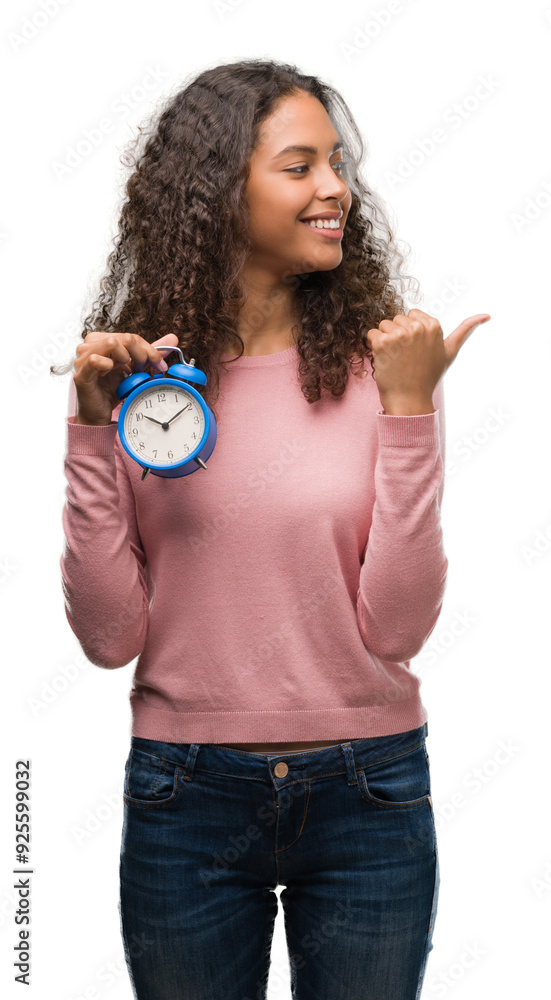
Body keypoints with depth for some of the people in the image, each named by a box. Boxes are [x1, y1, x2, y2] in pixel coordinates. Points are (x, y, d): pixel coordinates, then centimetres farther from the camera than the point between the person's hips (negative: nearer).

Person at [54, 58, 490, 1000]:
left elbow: (397, 629, -11)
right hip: (186, 796, 0)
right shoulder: (134, 375, -4)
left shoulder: (378, 363, -5)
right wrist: (94, 429, -13)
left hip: (367, 791, 0)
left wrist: (409, 410, -16)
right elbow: (110, 636, -7)